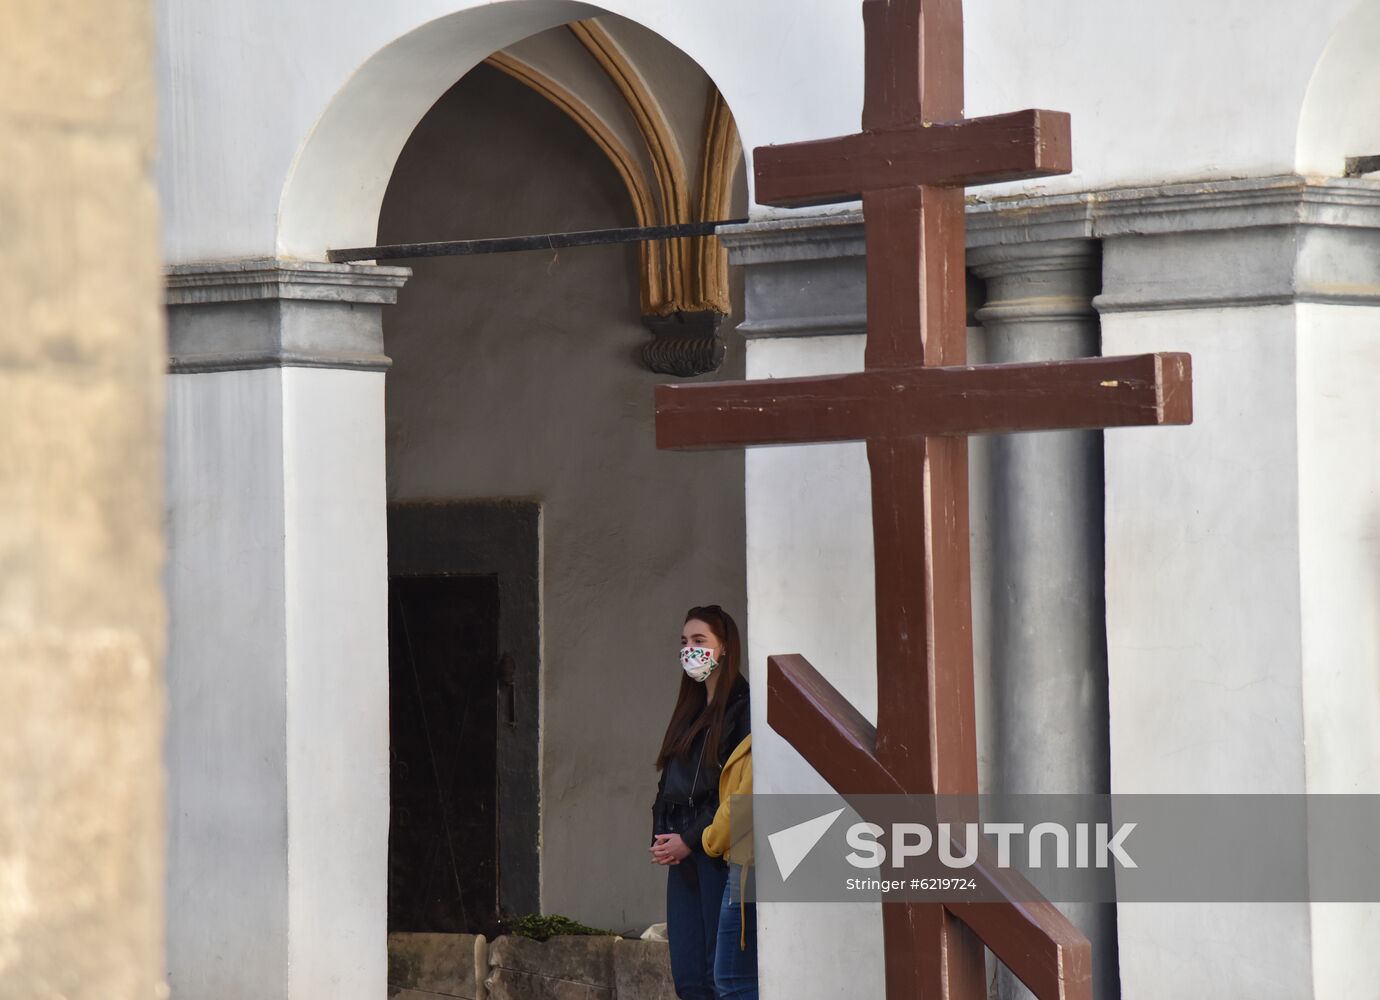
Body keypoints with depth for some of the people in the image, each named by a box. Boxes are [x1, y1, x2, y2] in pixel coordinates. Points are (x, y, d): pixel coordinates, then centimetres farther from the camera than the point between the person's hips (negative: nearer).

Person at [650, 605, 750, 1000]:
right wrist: (663, 837, 5)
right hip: (683, 857, 8)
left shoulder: (742, 708, -6)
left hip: (718, 852, -8)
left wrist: (691, 839, -12)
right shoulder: (691, 712, 21)